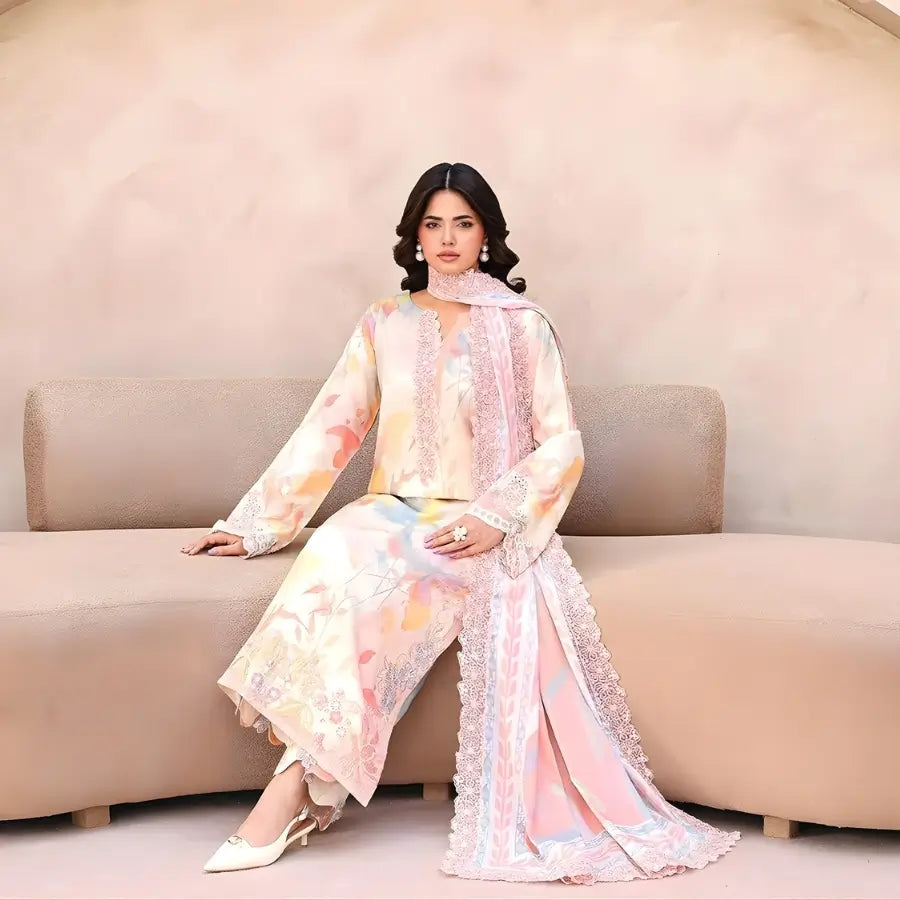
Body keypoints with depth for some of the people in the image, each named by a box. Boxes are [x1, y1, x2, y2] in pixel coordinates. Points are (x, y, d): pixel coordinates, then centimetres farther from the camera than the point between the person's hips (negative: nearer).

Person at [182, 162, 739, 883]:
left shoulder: (522, 326, 6)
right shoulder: (383, 325, 13)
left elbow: (561, 445, 1)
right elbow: (328, 432, 11)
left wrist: (496, 518, -15)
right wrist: (256, 526, 5)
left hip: (486, 529, -2)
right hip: (397, 515, 3)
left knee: (362, 576, -35)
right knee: (340, 552, -33)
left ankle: (296, 785, -32)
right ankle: (297, 788, -33)